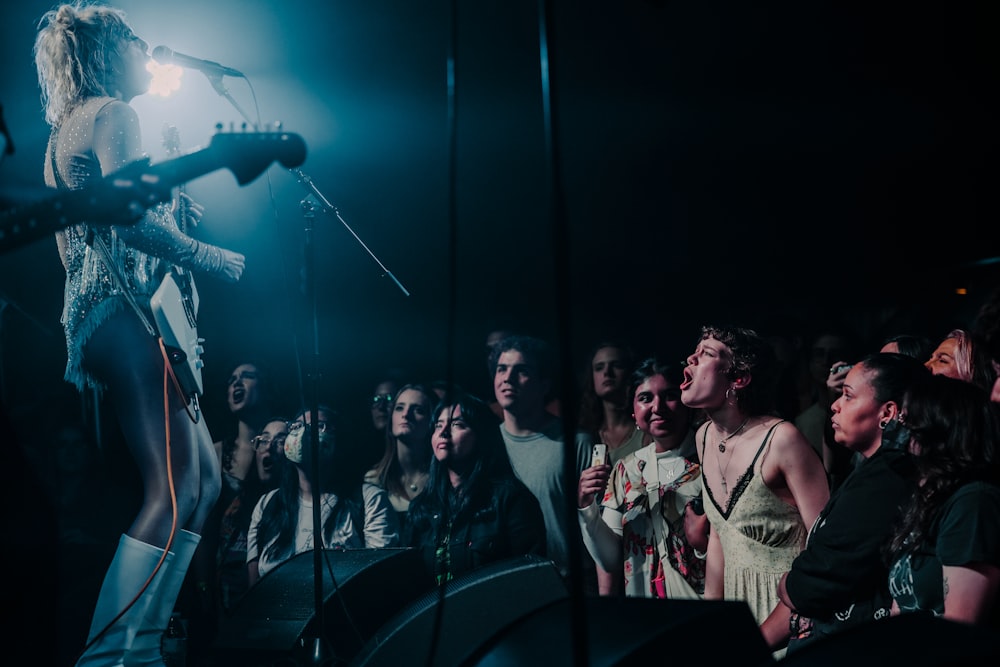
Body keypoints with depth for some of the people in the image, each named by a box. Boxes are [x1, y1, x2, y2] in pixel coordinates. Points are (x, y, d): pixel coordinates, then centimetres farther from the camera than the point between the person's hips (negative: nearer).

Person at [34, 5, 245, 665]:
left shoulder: (70, 127, 27)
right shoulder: (112, 113, -4)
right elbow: (129, 215, -18)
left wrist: (176, 213, 22)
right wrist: (211, 257, -9)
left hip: (94, 313, 11)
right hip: (125, 310, -11)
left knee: (204, 477, 11)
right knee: (177, 487, -18)